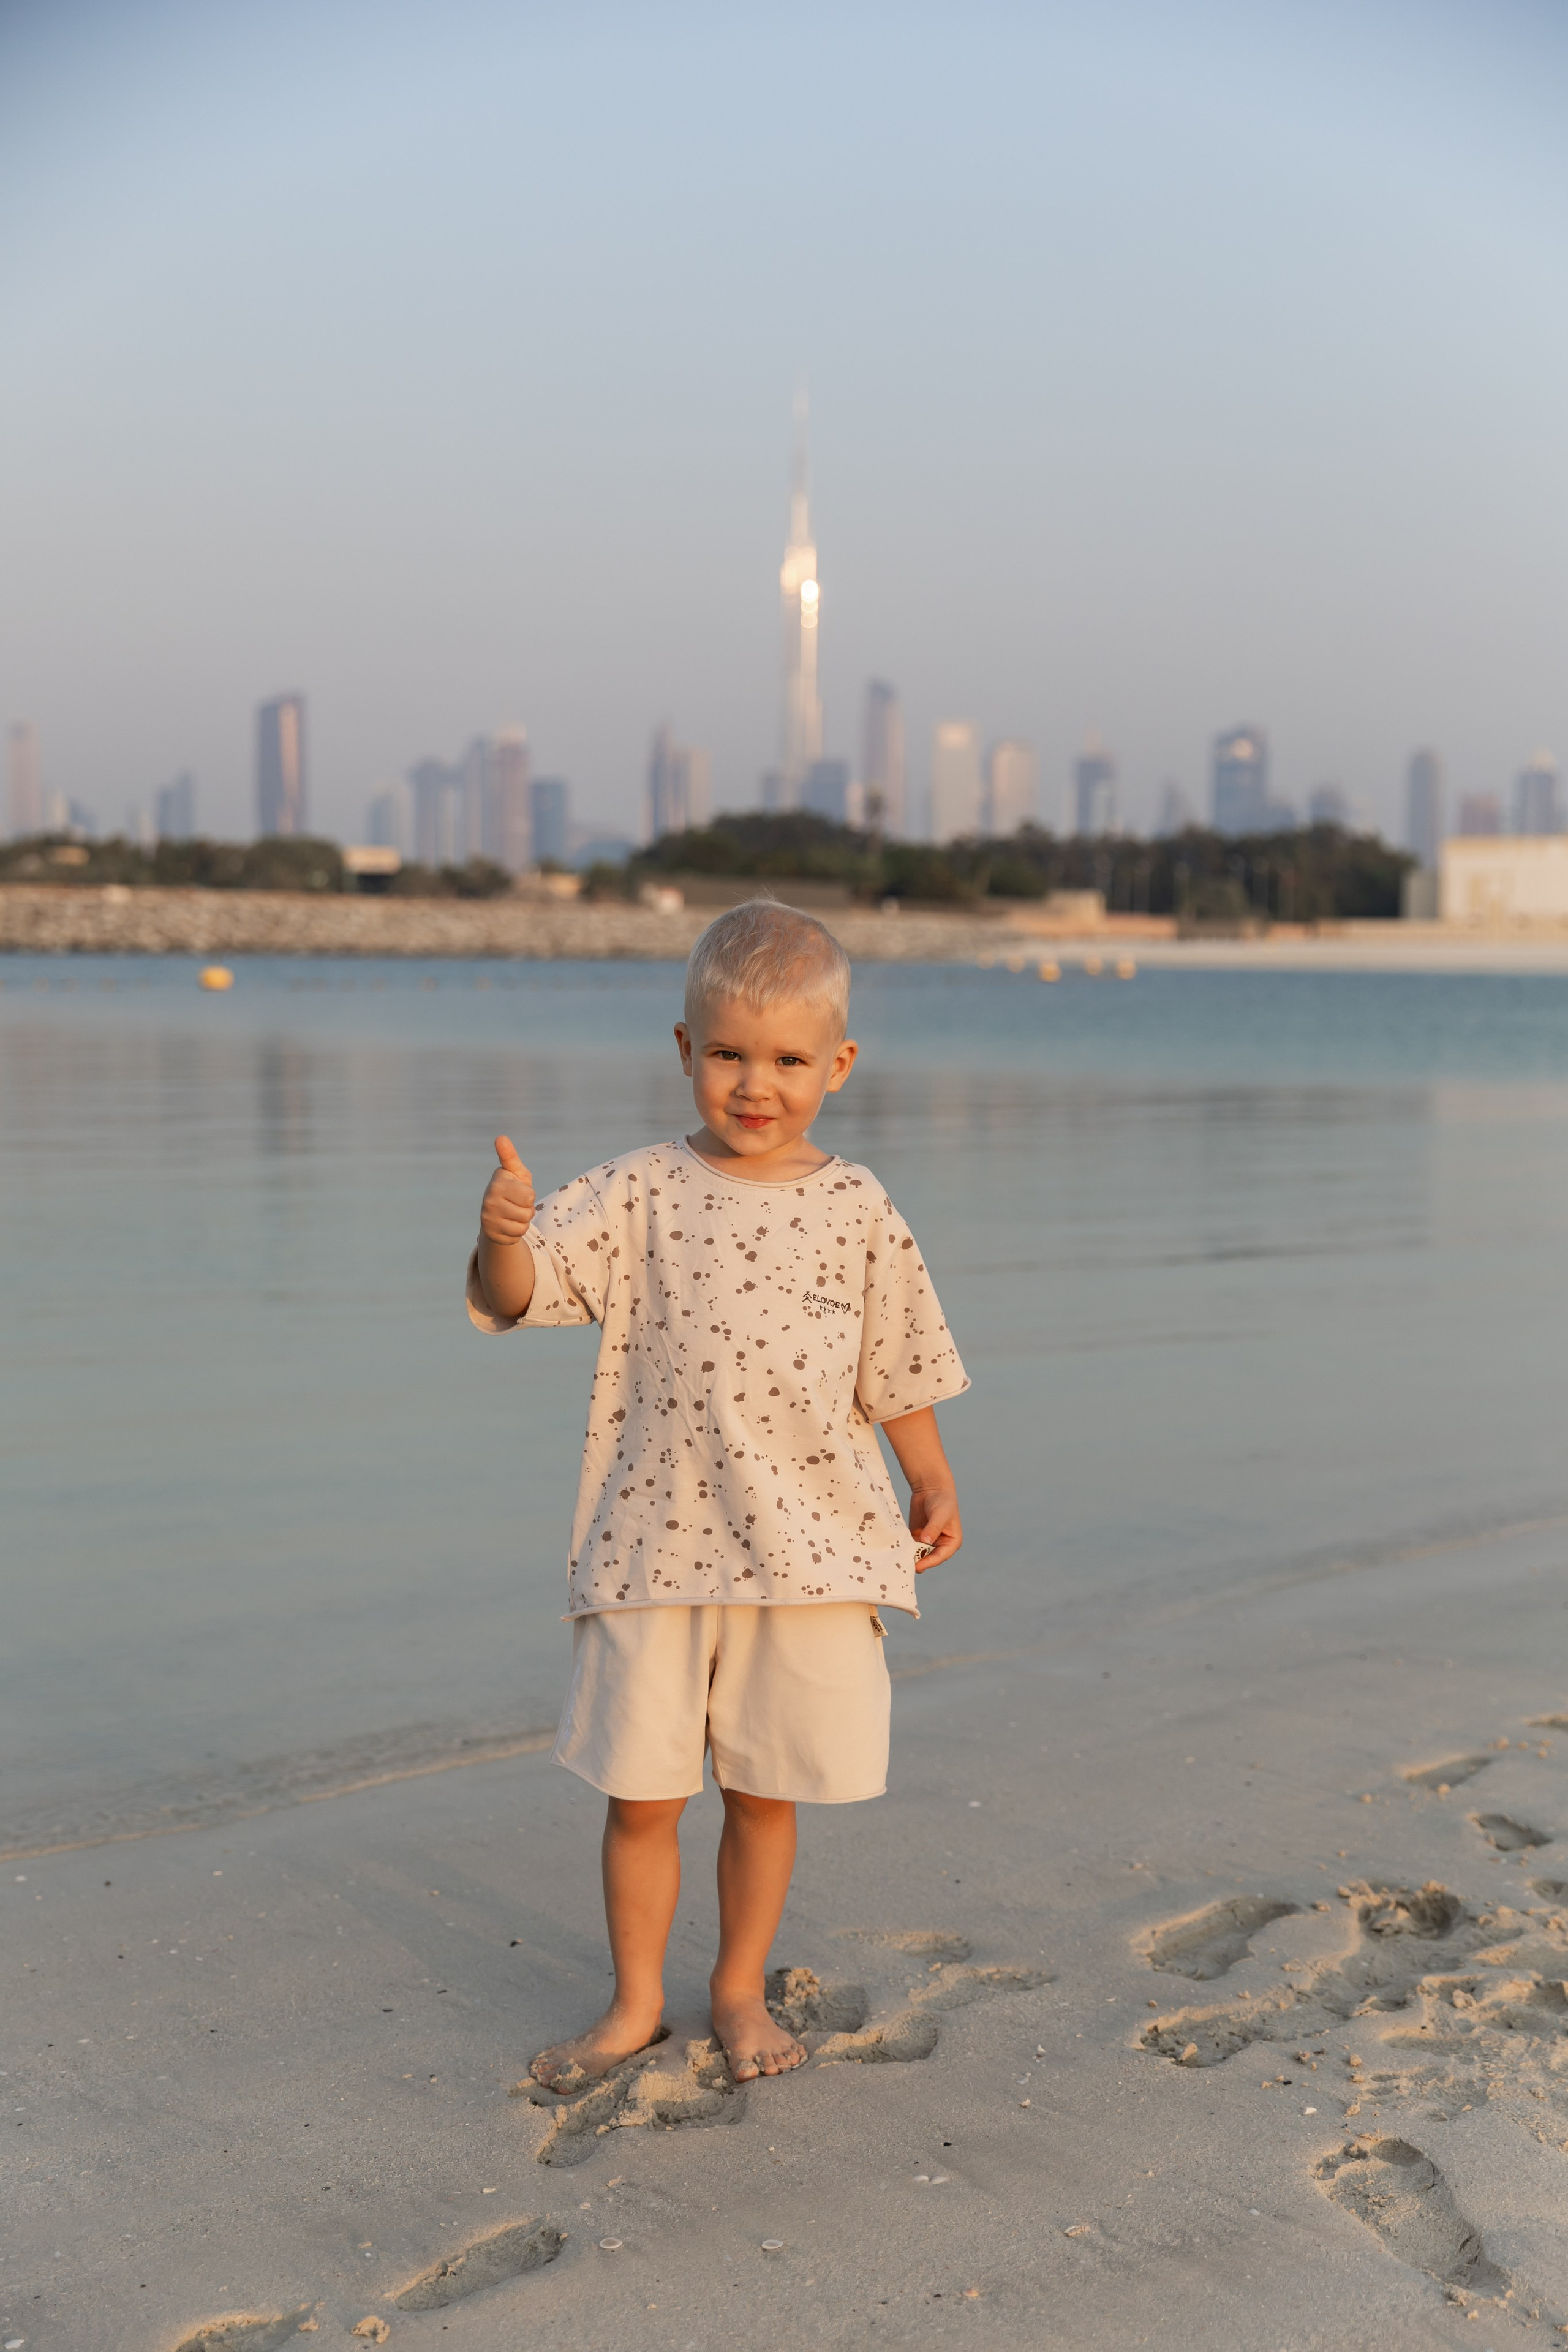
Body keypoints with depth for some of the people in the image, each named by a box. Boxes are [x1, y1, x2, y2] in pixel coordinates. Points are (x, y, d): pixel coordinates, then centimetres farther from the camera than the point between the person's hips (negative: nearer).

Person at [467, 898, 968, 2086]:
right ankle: (637, 2001, 27)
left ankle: (741, 1987, 32)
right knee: (640, 1793, 6)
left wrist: (934, 1486, 17)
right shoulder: (638, 1194, -2)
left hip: (810, 1543, 1)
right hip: (656, 1543, -1)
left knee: (766, 1790, 12)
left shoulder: (858, 1209, 3)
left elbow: (900, 1370, 13)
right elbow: (516, 1297, -12)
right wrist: (503, 1233, -32)